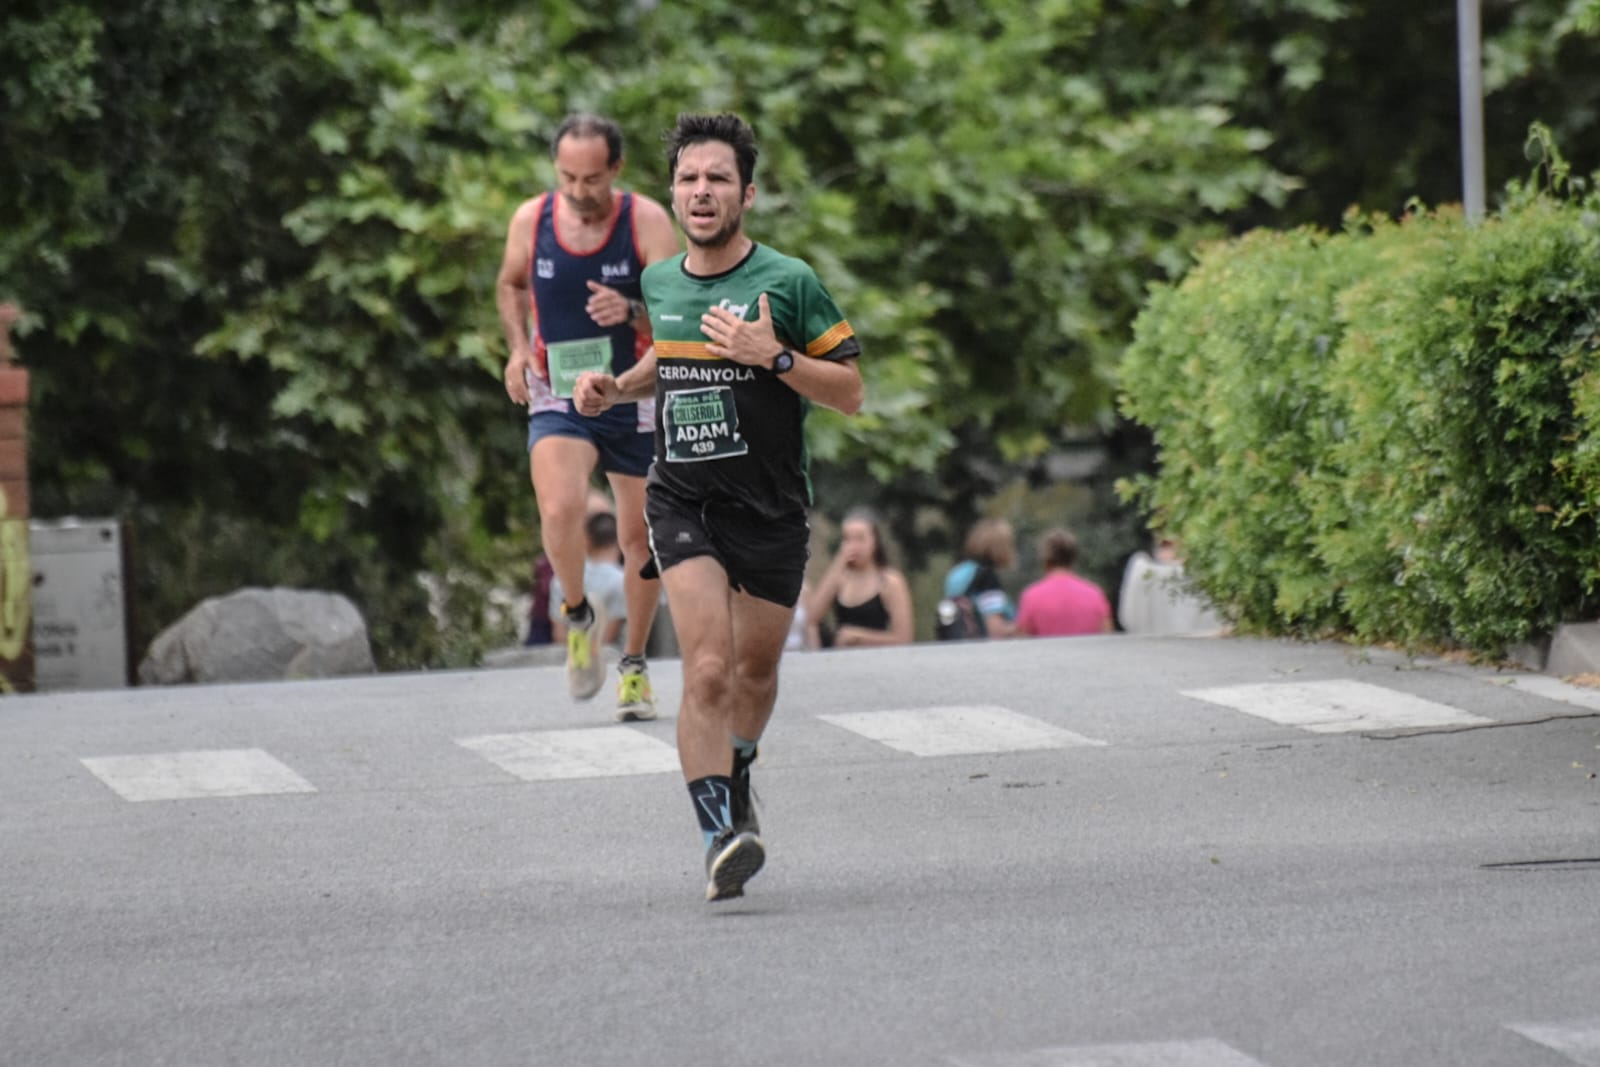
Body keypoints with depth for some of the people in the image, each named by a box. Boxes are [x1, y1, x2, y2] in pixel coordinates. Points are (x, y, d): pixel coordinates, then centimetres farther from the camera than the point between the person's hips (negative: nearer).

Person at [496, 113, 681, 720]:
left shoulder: (647, 222, -13)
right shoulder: (531, 220, -6)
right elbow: (510, 285, 15)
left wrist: (631, 311, -39)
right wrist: (518, 348, -1)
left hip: (634, 398, 0)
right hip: (558, 398, 0)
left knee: (639, 536, 8)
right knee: (559, 509, -25)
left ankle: (635, 664, 27)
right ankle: (578, 616, 2)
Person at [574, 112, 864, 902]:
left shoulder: (788, 282, -9)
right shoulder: (660, 283, 4)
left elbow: (850, 393, -8)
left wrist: (773, 356, -21)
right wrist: (614, 388, 8)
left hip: (771, 507, -1)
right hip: (682, 502, 1)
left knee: (754, 672, 15)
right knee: (706, 667, -18)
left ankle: (736, 785, 44)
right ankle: (720, 835, -23)